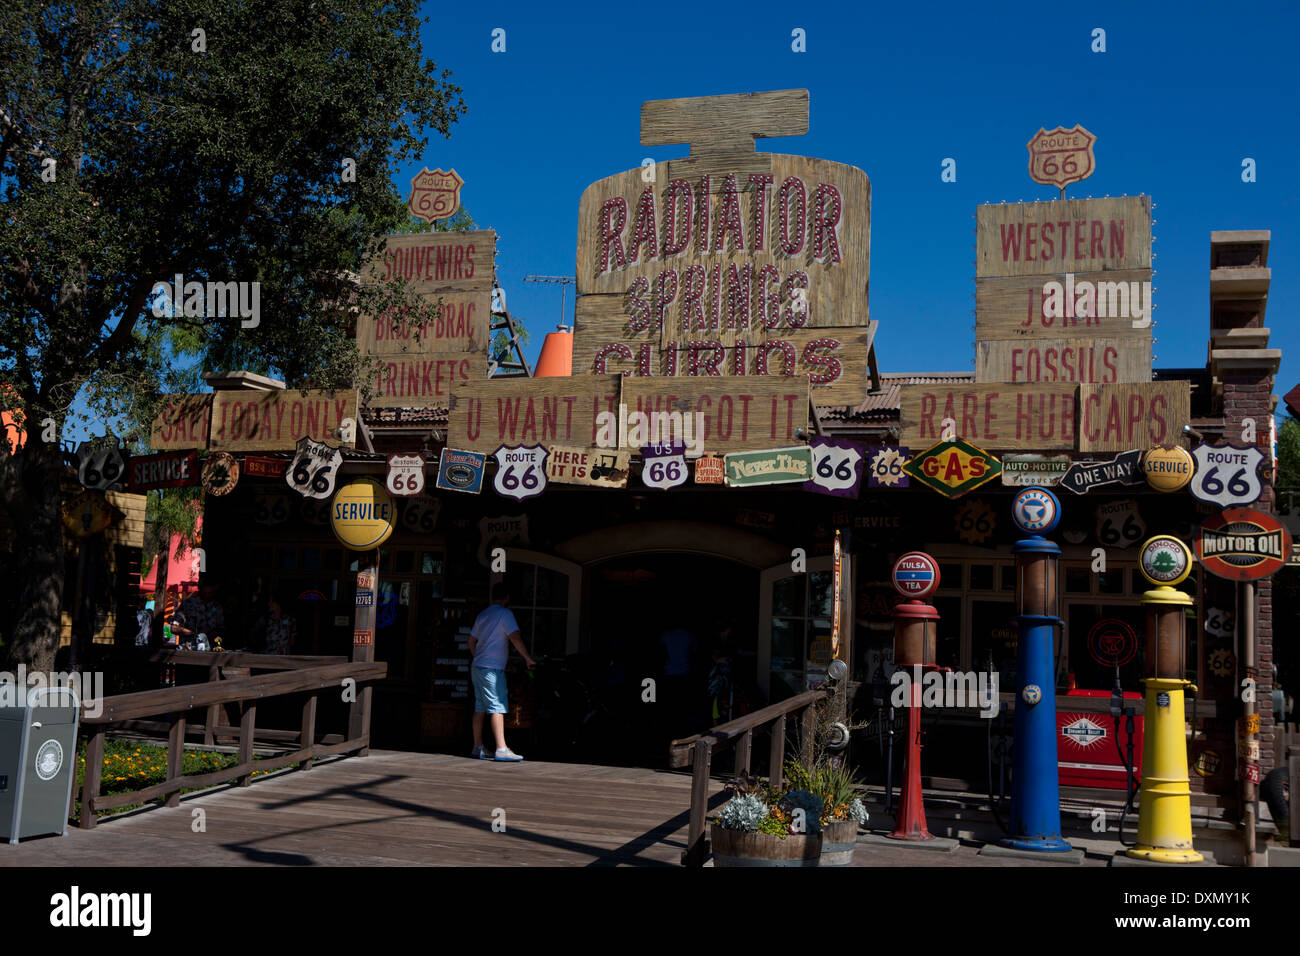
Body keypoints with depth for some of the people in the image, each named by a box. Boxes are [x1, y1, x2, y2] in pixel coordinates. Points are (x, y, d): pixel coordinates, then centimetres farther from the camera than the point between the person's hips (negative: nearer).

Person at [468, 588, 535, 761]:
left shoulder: (482, 615, 18)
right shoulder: (504, 614, -8)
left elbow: (471, 641, 24)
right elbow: (515, 638, -17)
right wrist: (528, 659, -10)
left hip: (477, 667, 9)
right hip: (492, 669, -9)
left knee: (480, 708, 10)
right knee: (497, 707, -11)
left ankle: (478, 748, 13)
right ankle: (501, 749, -15)